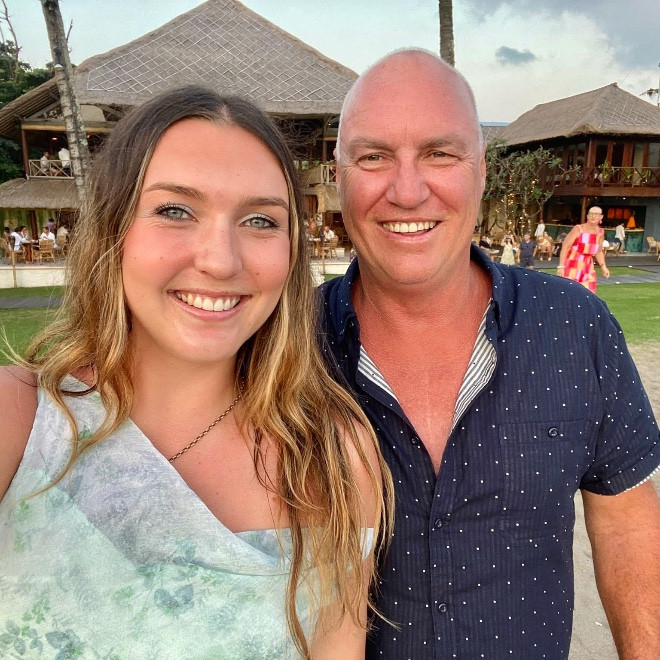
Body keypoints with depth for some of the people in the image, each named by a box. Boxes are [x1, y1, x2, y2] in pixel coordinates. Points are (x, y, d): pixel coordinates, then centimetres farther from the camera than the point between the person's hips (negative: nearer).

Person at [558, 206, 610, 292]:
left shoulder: (600, 232, 7)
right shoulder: (578, 229, -10)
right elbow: (565, 247, -13)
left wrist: (603, 266, 10)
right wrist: (561, 266, -20)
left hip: (588, 267, 6)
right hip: (572, 264, -5)